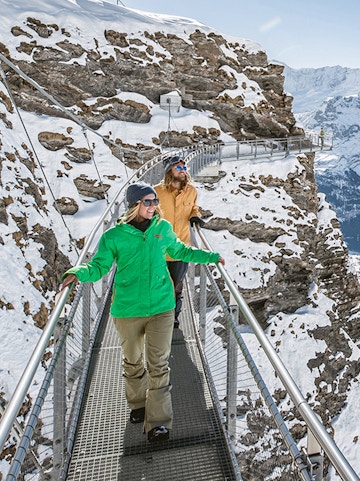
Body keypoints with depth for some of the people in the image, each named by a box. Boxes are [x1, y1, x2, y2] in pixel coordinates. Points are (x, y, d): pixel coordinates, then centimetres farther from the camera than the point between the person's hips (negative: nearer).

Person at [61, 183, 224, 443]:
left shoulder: (163, 228, 1)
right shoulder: (114, 236, -8)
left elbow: (180, 251, 18)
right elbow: (99, 266, -6)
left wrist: (211, 256, 21)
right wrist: (78, 272, -28)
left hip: (161, 307, 1)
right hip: (127, 309, 0)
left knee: (159, 364, -2)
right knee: (133, 362, 18)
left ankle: (158, 421, 12)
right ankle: (139, 405, 43)